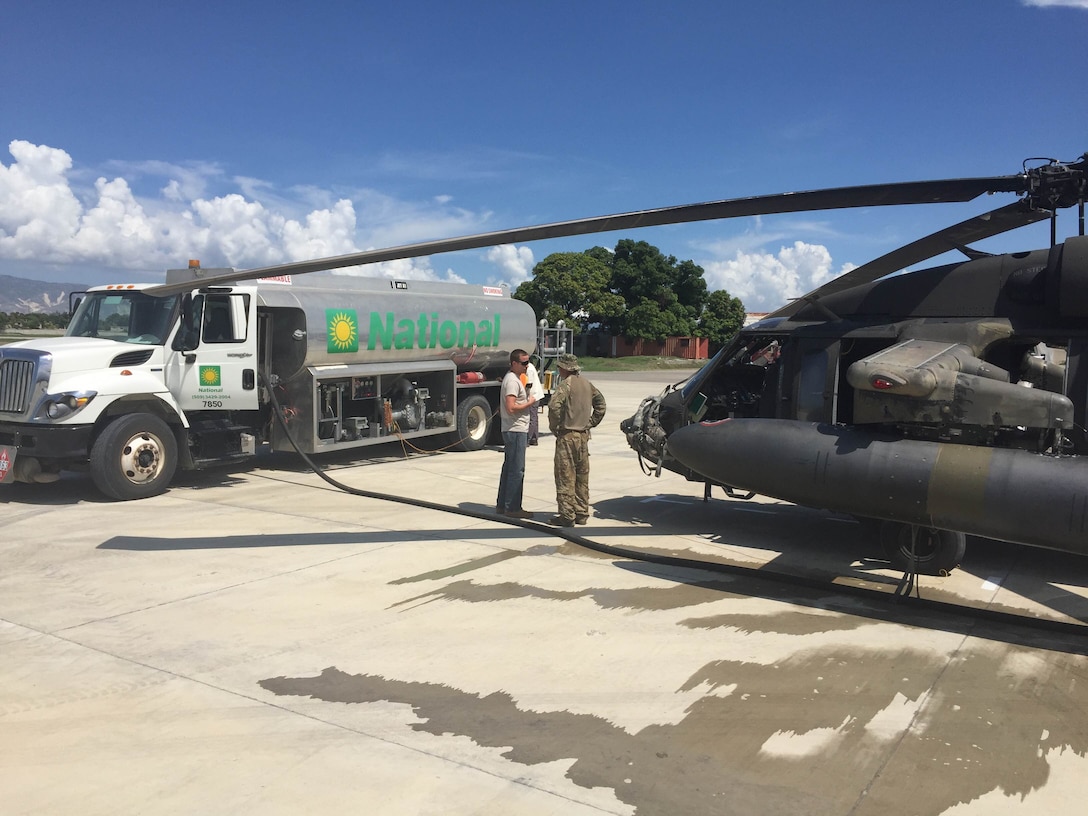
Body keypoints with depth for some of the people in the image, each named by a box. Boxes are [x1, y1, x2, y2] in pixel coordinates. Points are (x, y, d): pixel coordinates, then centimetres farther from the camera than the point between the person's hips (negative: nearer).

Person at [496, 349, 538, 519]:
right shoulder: (512, 381, -16)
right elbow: (511, 408, -24)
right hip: (516, 430, -11)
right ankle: (512, 508, -1)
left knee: (509, 467, 14)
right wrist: (529, 403, -12)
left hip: (513, 430, 11)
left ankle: (502, 505, 21)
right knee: (517, 470, -6)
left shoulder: (513, 378, 16)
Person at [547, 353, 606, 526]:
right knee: (582, 476, 14)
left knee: (565, 476, -2)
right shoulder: (587, 384, 11)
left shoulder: (566, 385, -14)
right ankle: (582, 513, 20)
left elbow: (554, 406, -27)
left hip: (567, 436, -8)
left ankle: (567, 515, -1)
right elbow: (601, 404, 20)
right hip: (584, 435, 8)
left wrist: (554, 427, -13)